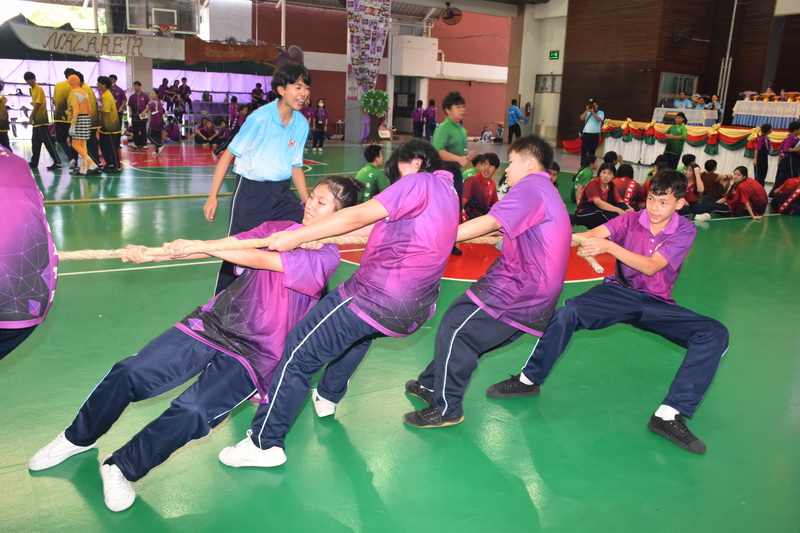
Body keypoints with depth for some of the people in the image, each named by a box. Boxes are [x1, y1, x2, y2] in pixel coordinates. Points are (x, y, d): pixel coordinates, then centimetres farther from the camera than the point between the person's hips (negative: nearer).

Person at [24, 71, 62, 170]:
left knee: (47, 142, -11)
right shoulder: (32, 89, 16)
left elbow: (38, 104, -15)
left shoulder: (38, 89, -11)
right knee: (35, 143, 14)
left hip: (41, 120, -9)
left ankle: (57, 162, -12)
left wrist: (31, 116, -10)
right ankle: (34, 163, 21)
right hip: (36, 121, 9)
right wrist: (32, 116, 10)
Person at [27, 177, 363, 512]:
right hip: (211, 324, 5)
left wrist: (197, 245, -18)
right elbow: (225, 245, 0)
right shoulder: (277, 228, 9)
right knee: (127, 373, -5)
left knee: (192, 412, -25)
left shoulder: (326, 256, -9)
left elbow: (260, 260, -18)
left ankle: (121, 468, 0)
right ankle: (78, 438, 22)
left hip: (253, 355, -4)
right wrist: (149, 254, -9)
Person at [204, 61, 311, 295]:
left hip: (281, 193, 5)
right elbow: (228, 155, -9)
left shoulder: (302, 124, 0)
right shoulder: (260, 118, -16)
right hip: (250, 192, -5)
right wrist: (213, 197, -11)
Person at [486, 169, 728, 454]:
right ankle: (530, 379, -10)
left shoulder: (685, 230, -6)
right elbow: (592, 235, -20)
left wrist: (608, 246, -34)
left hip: (656, 303, 1)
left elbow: (651, 267, -21)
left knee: (715, 334, -23)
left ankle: (670, 415, -25)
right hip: (619, 292, 0)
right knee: (567, 313, -30)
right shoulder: (631, 219, -2)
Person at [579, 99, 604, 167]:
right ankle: (583, 164, -7)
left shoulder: (600, 113, 6)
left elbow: (599, 119, -13)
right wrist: (587, 110, -8)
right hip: (586, 133, 1)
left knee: (592, 150, 5)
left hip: (595, 134, -1)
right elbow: (582, 118, -2)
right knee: (584, 150, -6)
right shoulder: (587, 112, 13)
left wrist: (592, 112, -14)